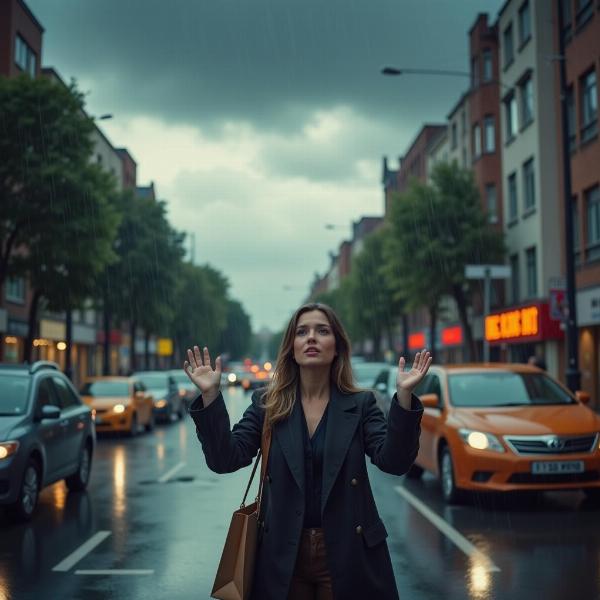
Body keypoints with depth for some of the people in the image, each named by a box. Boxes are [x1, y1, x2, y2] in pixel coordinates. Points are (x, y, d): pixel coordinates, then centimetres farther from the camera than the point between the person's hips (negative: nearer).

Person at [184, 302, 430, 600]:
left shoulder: (361, 404, 0)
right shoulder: (266, 404, 2)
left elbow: (393, 461, -14)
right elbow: (225, 460, -8)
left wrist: (404, 394, -25)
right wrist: (211, 395, -19)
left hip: (348, 552, 0)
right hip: (283, 555, 1)